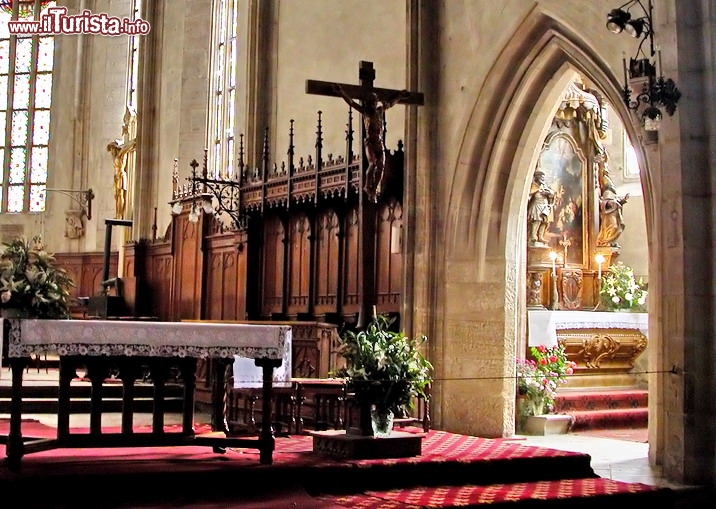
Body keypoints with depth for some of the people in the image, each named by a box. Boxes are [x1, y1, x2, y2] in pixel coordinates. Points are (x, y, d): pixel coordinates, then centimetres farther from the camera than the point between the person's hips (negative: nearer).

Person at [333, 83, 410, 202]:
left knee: (381, 166, -5)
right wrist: (341, 92, -9)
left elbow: (391, 103, 32)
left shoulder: (380, 109, 14)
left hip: (380, 143, 5)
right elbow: (351, 102, -2)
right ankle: (368, 186, -2)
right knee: (372, 164, -20)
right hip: (370, 142, -5)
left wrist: (400, 96, 43)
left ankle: (374, 191, 1)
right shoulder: (365, 111, 3)